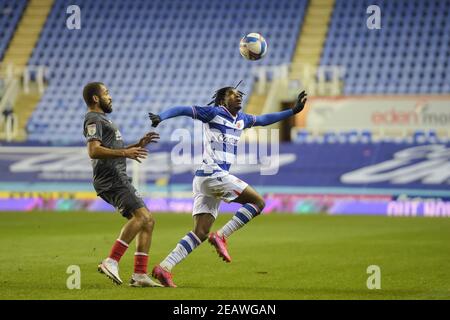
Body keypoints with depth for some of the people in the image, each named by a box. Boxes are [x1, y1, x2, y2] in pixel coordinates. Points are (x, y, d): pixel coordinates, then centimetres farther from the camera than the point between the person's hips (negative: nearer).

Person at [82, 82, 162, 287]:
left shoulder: (102, 119, 29)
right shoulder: (93, 119, -5)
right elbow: (94, 151, -20)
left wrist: (138, 145, 22)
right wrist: (125, 153, -24)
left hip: (119, 179, 11)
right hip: (111, 179, -11)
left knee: (147, 222, 4)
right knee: (141, 216, -24)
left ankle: (140, 275, 0)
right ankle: (111, 262, -25)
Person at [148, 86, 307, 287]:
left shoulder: (241, 119, 22)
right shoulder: (214, 113, -2)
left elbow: (263, 120, 36)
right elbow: (183, 110, -8)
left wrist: (293, 111, 37)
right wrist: (161, 117, -24)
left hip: (205, 180, 9)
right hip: (212, 174, -9)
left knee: (200, 233, 2)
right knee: (258, 202, -7)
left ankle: (164, 268, -4)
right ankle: (221, 236, -11)